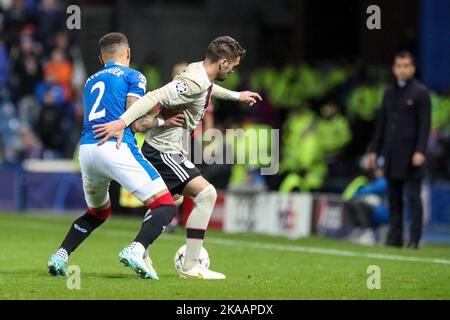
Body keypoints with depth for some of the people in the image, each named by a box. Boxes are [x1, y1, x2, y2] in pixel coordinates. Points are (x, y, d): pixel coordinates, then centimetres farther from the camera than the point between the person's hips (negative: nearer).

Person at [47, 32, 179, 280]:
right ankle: (135, 250, -28)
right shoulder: (134, 76, 9)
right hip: (116, 147, -7)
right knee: (165, 206, -5)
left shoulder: (90, 82, 28)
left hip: (86, 148, 7)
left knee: (97, 212, 30)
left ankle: (60, 256, 13)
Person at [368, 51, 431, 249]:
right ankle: (395, 238, 11)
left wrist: (420, 151, -17)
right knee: (394, 199, 7)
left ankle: (414, 239, -4)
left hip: (410, 155, -6)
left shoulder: (420, 93, -2)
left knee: (413, 198, -6)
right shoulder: (389, 94, 16)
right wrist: (375, 150, 14)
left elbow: (425, 124, -8)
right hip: (392, 155, 6)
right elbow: (382, 123, 20)